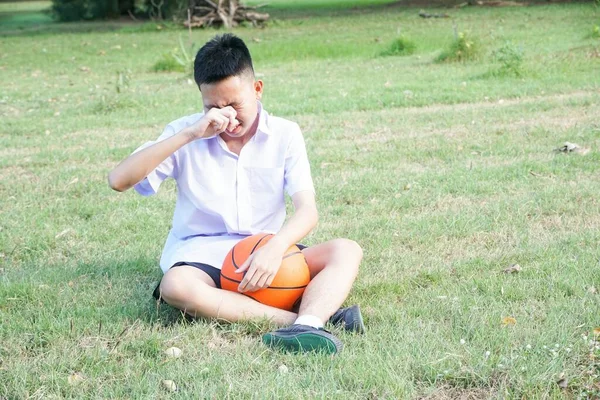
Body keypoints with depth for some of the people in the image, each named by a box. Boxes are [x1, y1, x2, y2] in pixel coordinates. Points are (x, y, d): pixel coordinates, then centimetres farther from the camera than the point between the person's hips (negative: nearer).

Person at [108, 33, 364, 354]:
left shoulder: (284, 134, 3)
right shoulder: (187, 133, 1)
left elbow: (307, 210, -8)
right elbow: (118, 180, -12)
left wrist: (275, 248, -31)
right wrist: (188, 135, -20)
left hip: (266, 257, 2)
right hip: (201, 256, -2)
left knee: (346, 251, -22)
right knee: (176, 285, -37)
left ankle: (306, 325, -52)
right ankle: (314, 317, -44)